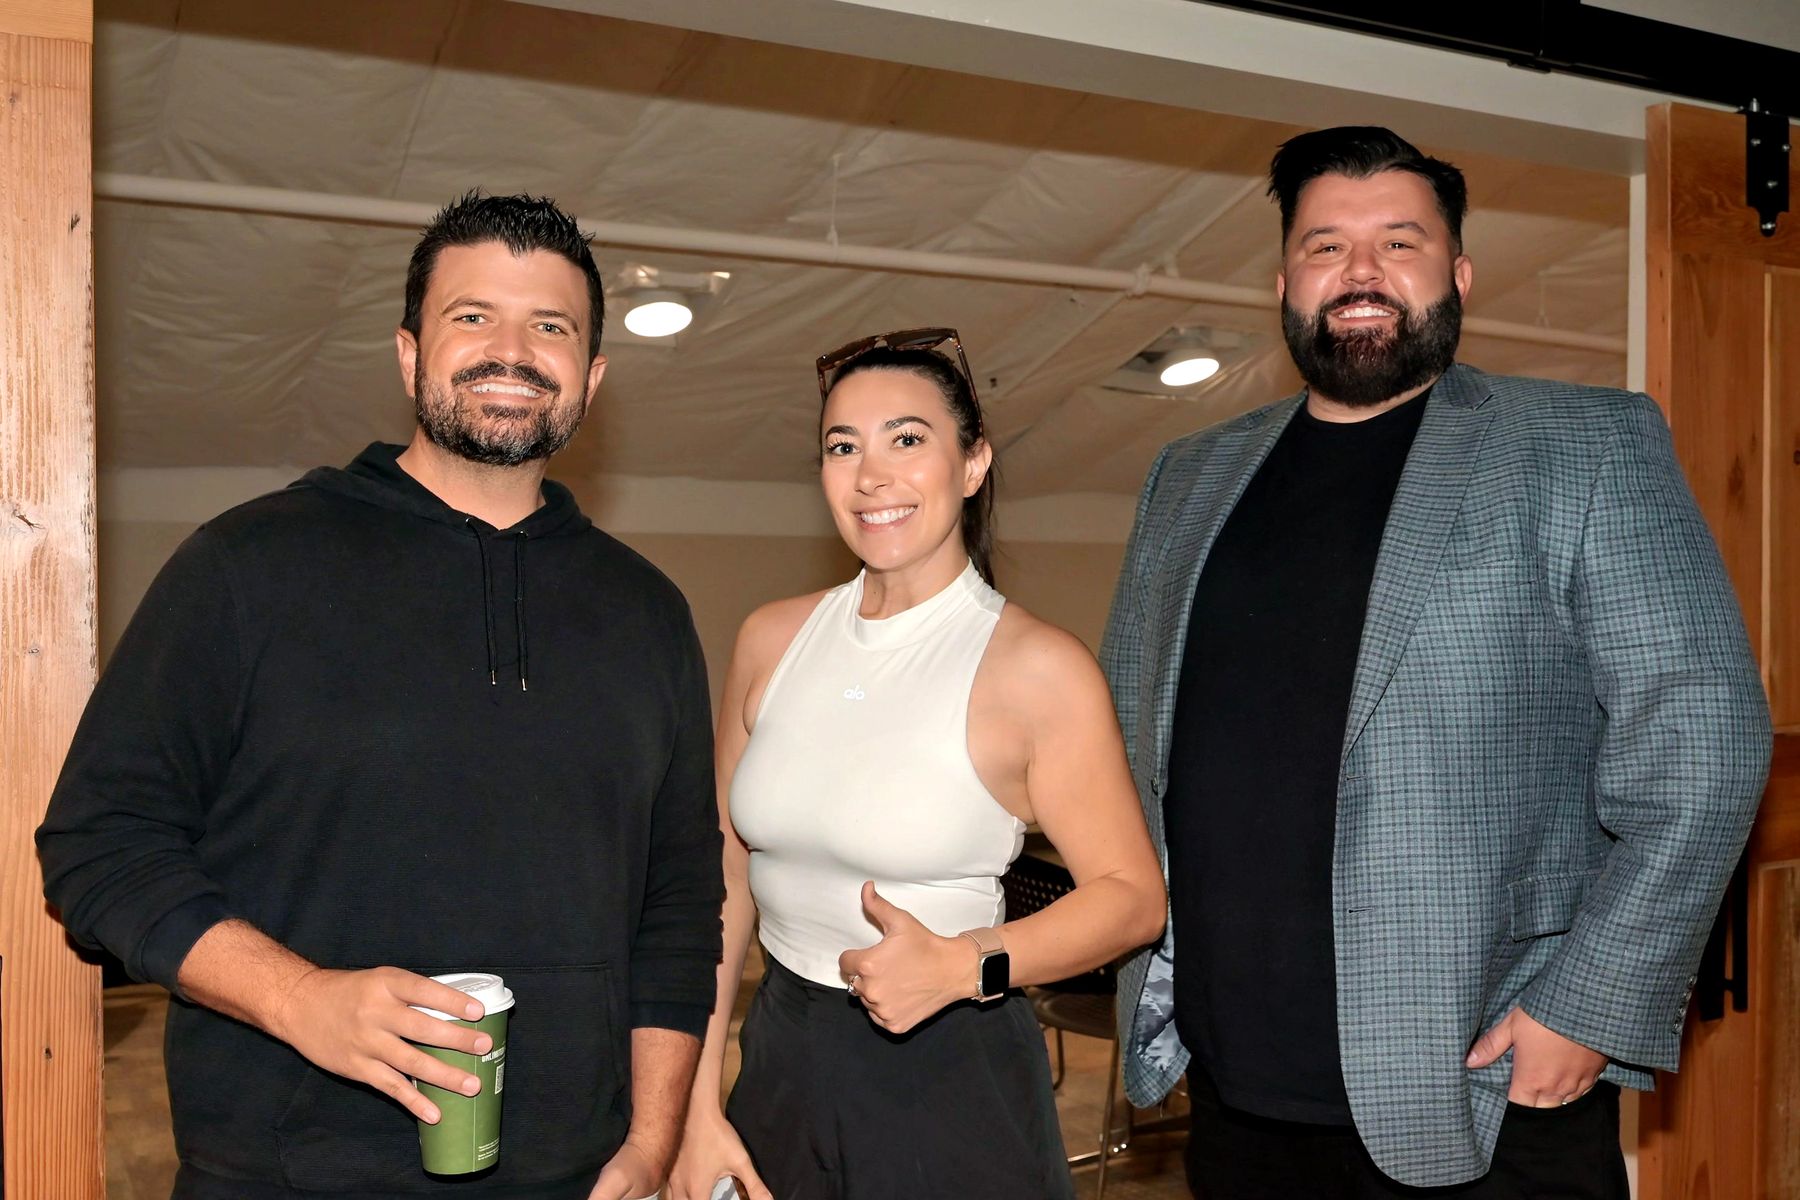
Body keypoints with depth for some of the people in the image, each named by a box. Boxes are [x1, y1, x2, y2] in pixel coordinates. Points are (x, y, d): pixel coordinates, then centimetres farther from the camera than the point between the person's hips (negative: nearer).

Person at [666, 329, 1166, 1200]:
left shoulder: (1036, 668, -15)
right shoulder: (772, 639, -2)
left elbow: (1131, 894, -9)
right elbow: (726, 875, 3)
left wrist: (964, 967, -24)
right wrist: (698, 1109, 2)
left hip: (949, 1086, -4)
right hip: (781, 1064, 4)